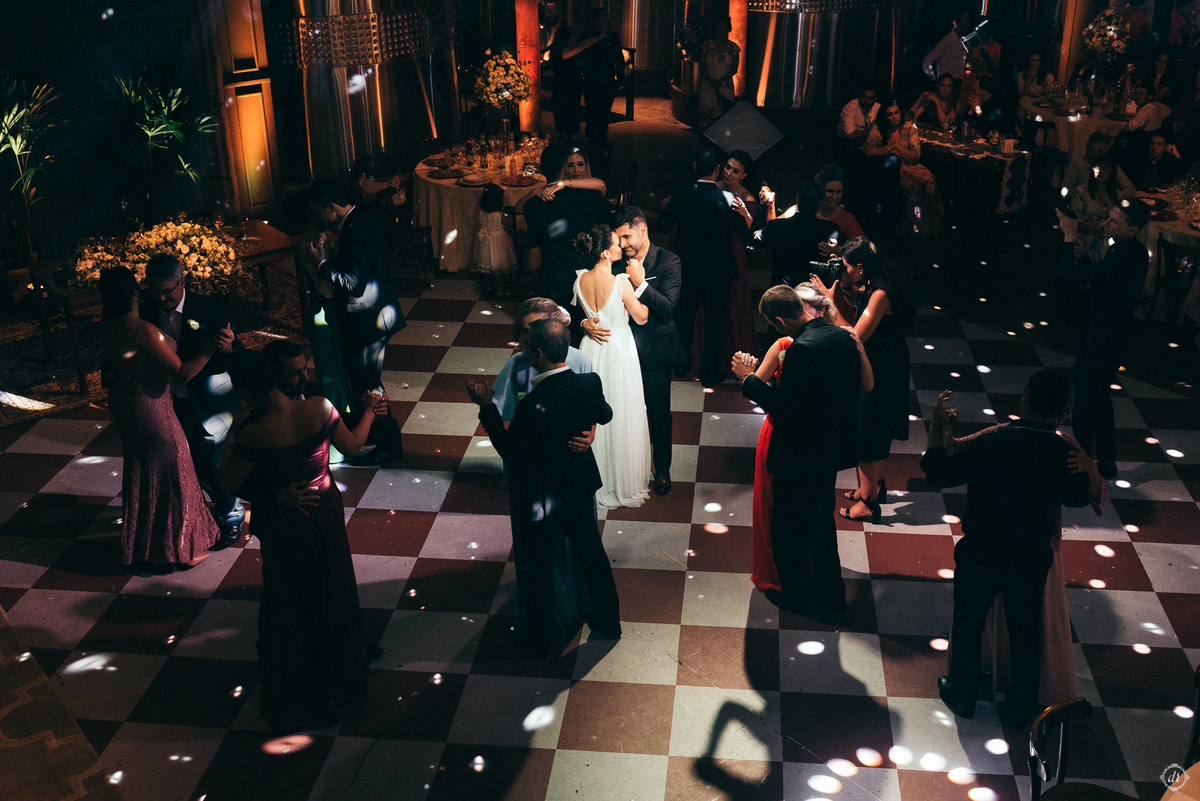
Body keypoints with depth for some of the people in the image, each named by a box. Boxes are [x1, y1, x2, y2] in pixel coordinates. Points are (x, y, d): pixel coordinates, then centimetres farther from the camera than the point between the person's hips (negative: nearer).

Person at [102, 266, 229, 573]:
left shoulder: (108, 324, -6)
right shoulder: (144, 331, -30)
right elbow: (181, 374, -27)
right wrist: (211, 347, -32)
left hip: (123, 405, 8)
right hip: (150, 408, -8)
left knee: (139, 473, 25)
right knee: (168, 475, 9)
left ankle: (140, 546, 42)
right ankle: (179, 549, 25)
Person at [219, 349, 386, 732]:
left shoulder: (253, 432, -28)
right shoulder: (320, 408, -19)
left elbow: (231, 481, -14)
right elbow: (352, 445, -2)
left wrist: (230, 439, -1)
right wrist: (369, 410, 14)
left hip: (285, 524, -3)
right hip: (326, 510, 3)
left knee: (290, 605, 17)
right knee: (332, 595, 21)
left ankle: (293, 698, 34)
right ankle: (337, 684, 41)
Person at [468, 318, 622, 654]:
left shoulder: (533, 405, -35)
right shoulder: (590, 384, -17)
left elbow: (510, 452, -20)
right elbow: (604, 415, 5)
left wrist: (486, 407, -16)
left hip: (542, 500, -5)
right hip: (581, 487, 5)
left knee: (540, 567, 17)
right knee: (592, 553, 25)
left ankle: (539, 636, 37)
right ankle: (608, 622, 43)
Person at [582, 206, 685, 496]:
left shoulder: (668, 261, -11)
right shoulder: (615, 262, -3)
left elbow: (668, 307, -18)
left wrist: (640, 283, -24)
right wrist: (586, 322, -21)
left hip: (655, 351, -3)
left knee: (659, 413, 10)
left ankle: (662, 468, 30)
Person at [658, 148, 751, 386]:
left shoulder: (679, 196, -13)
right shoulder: (729, 199, -17)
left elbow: (664, 227, -2)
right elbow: (746, 233, -9)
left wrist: (666, 209, 16)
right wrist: (743, 212, 8)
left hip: (688, 268, 2)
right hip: (718, 269, -2)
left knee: (684, 315, 20)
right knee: (714, 319, 11)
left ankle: (681, 364, 34)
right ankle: (710, 372, 19)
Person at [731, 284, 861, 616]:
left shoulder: (802, 349, -29)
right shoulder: (843, 337, -3)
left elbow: (781, 408, -27)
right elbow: (854, 386, 9)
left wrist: (748, 379, -15)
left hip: (798, 456, -8)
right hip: (832, 448, 8)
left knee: (788, 527, 13)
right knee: (821, 519, 24)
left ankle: (798, 596, 28)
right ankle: (831, 590, 38)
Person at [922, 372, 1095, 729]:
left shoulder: (992, 443, -25)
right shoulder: (1066, 453, -14)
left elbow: (938, 474, -20)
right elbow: (1080, 497, 7)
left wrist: (937, 428, -8)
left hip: (981, 556, -2)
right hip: (1033, 559, 3)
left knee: (967, 626, 19)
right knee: (1024, 632, 21)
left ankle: (961, 694, 37)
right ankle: (1020, 708, 34)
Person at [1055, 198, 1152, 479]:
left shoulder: (1122, 260, -30)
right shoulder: (1138, 253, 2)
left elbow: (1069, 278, -34)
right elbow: (1099, 276, 13)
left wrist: (1070, 238, -27)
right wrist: (1082, 258, -4)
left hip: (1101, 337, -10)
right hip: (1116, 330, 10)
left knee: (1085, 402, 2)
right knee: (1100, 397, 22)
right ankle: (1106, 462, 33)